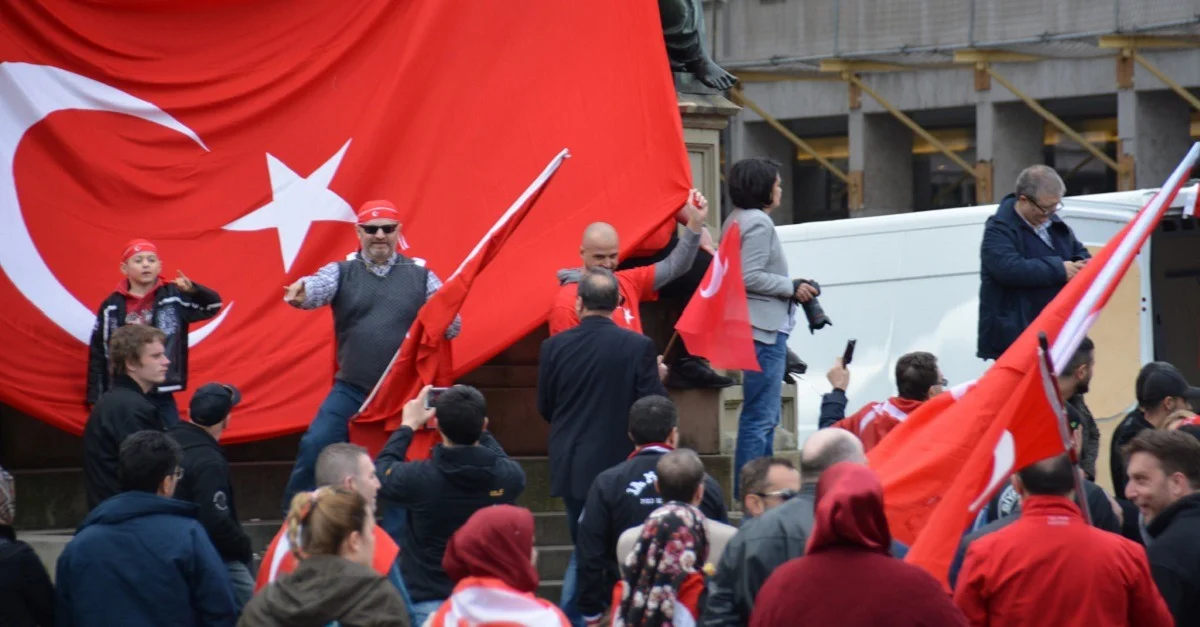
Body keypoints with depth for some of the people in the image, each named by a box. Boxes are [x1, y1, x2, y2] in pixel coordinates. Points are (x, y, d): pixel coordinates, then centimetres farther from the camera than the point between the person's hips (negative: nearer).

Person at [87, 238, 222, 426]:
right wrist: (96, 398, 4)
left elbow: (213, 305, -6)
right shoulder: (112, 306, 1)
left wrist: (193, 290, -27)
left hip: (162, 398, 0)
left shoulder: (174, 297, 0)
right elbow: (97, 354, 6)